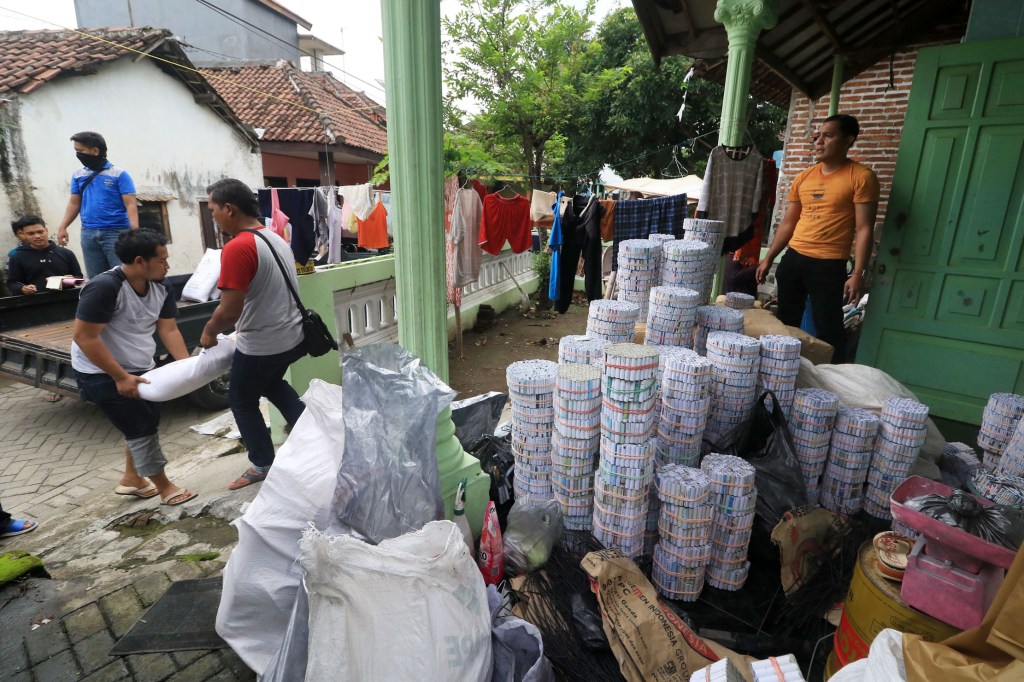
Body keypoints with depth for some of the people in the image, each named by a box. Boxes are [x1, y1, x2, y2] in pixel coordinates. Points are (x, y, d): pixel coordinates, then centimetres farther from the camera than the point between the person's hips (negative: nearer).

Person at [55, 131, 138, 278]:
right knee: (95, 279, 8)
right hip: (88, 233, 5)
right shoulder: (78, 175, 13)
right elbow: (74, 203, 16)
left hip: (116, 232, -5)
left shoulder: (119, 174, -3)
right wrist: (62, 227, 6)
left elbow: (130, 204, -9)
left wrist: (135, 232, -20)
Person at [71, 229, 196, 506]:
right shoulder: (104, 287, -27)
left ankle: (131, 479, 37)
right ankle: (163, 486, 11)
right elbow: (84, 338, -26)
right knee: (141, 426, -4)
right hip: (102, 373, -8)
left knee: (147, 422, 16)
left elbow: (169, 330, -4)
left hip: (139, 368, 8)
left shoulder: (161, 287, -4)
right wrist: (120, 376, -26)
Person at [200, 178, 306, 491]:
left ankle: (263, 466, 28)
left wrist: (209, 331, -4)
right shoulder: (276, 239, 6)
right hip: (291, 335, 8)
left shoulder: (237, 248, -22)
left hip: (261, 344, -8)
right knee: (272, 384, 31)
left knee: (243, 402, 14)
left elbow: (229, 311, -24)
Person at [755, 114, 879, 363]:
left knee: (828, 330, -3)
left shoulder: (861, 177, -5)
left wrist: (858, 274, -16)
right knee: (786, 324, 13)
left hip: (829, 264, -5)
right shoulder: (803, 177, 11)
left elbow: (864, 229, -9)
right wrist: (768, 258, 13)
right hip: (792, 258, 6)